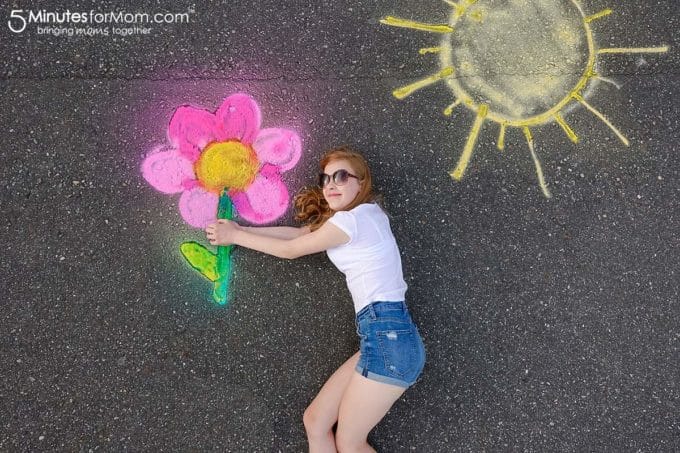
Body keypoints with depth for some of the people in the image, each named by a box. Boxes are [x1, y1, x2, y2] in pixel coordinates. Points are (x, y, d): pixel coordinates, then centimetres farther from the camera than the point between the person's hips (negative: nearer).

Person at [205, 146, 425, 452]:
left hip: (387, 335, -9)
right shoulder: (363, 215, 19)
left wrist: (236, 236, 11)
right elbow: (299, 233, 18)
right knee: (315, 421, 10)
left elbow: (291, 249, 0)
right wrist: (239, 229, 16)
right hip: (384, 335, 9)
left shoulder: (352, 219, -10)